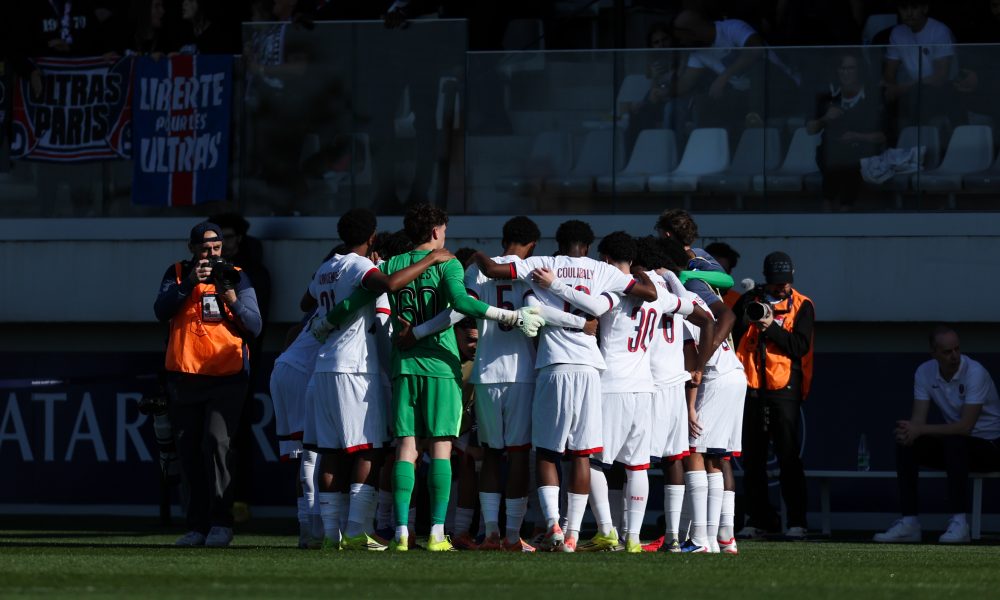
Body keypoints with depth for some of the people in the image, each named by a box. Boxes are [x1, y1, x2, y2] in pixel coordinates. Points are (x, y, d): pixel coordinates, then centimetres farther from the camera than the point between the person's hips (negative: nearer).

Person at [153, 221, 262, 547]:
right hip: (185, 377, 2)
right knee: (189, 450, 5)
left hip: (227, 377, -2)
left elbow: (254, 327, -1)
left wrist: (231, 297, -15)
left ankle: (221, 522, -13)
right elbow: (162, 310, -10)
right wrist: (190, 282, -21)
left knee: (216, 443, -17)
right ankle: (198, 525, 11)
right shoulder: (178, 274, 7)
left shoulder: (237, 278, 7)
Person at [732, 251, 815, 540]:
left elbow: (801, 346, -7)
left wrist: (771, 328, -16)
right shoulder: (750, 300, 12)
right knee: (752, 457, 5)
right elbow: (730, 337, 8)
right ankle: (759, 518, 12)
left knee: (788, 457, -7)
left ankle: (796, 521, -5)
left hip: (784, 389, -3)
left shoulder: (801, 306, 4)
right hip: (750, 387, 3)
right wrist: (746, 320, -9)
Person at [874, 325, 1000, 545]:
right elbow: (918, 419, -9)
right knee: (905, 446, -16)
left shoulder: (975, 373, -24)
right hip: (954, 445, 6)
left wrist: (920, 430, -33)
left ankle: (959, 523, -36)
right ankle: (909, 522, -17)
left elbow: (965, 426, -29)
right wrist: (909, 431, -34)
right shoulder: (925, 373, -6)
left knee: (954, 442, -37)